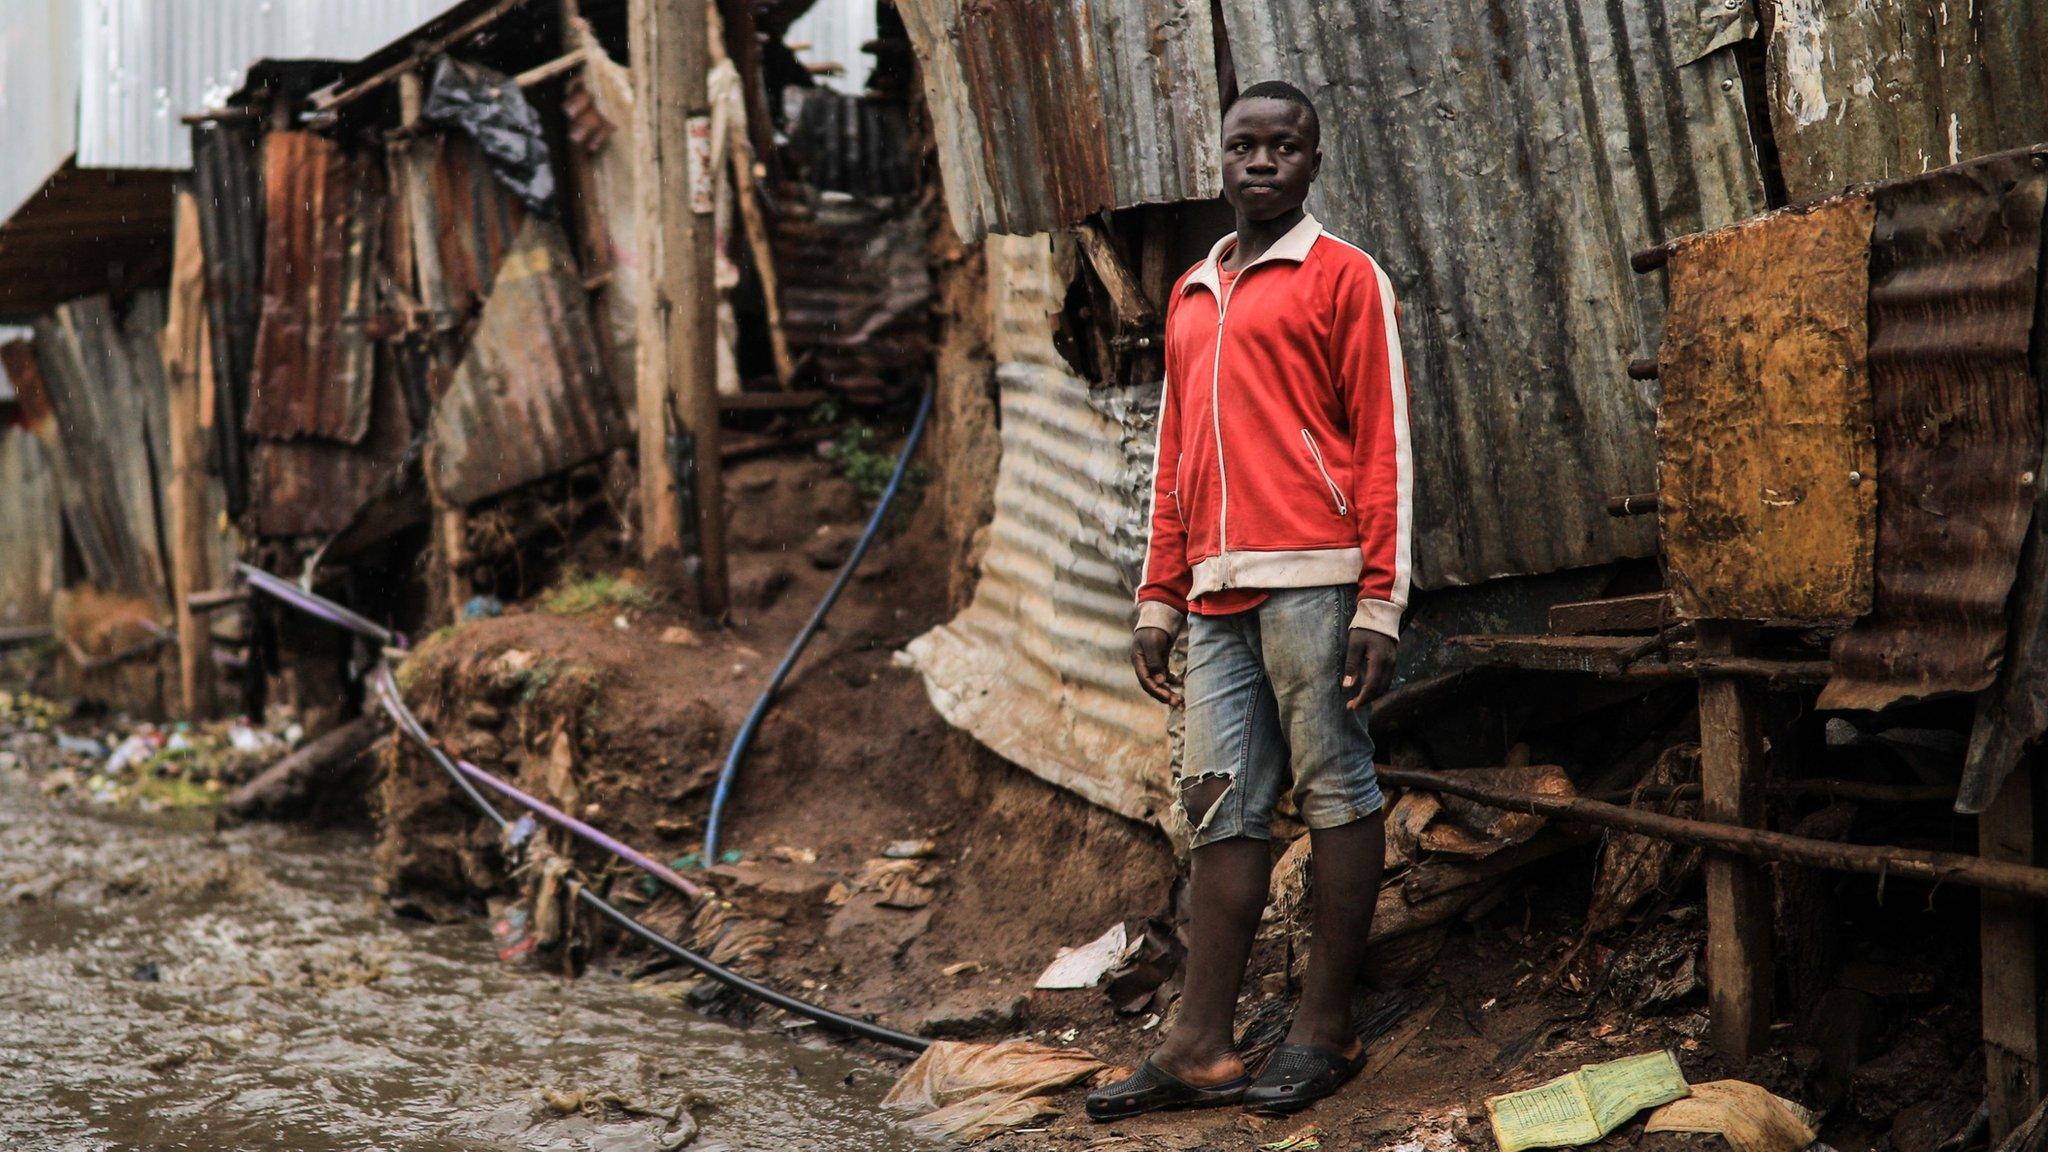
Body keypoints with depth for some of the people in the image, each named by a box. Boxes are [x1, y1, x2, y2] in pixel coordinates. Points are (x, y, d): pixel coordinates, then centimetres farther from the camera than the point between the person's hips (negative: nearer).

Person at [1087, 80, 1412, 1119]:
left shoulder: (1342, 277, 3)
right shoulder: (1191, 297, 23)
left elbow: (1383, 447, -3)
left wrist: (1380, 605, -10)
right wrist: (1157, 600, 17)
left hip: (1311, 581, -6)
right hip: (1216, 594, 6)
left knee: (1334, 792, 0)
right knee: (1220, 809, 4)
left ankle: (1326, 1029, 6)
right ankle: (1202, 1050, 4)